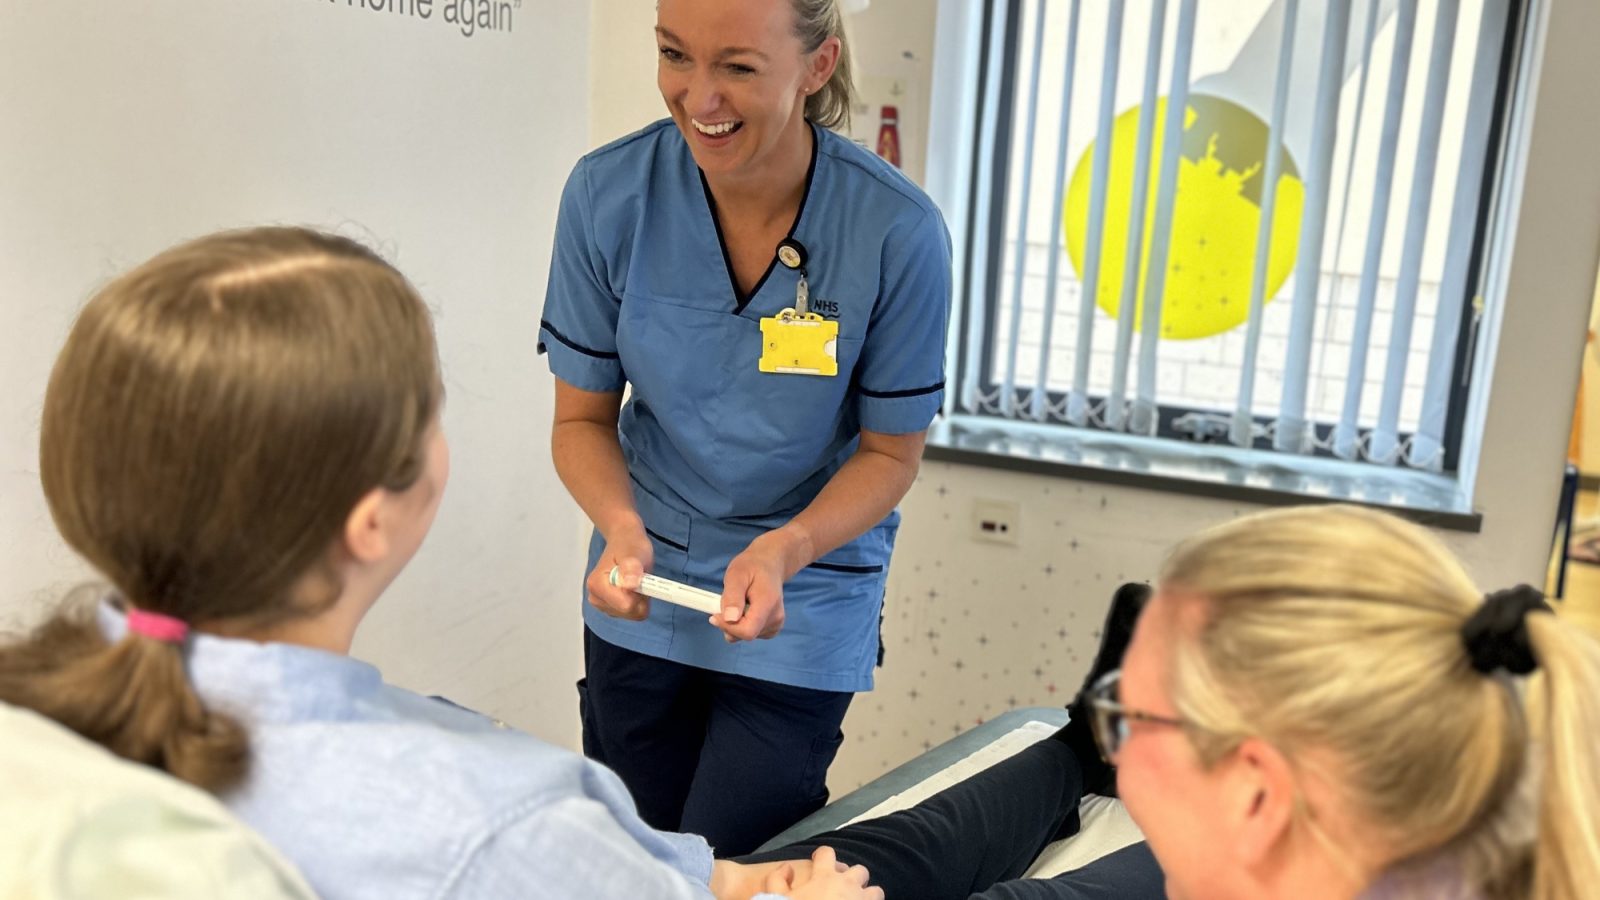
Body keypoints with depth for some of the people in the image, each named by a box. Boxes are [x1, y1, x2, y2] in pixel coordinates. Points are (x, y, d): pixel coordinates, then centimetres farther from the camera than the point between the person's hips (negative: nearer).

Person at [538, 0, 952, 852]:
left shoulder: (898, 231, -22)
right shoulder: (607, 194, -17)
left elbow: (890, 451, -9)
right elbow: (583, 416, -5)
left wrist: (786, 551, -26)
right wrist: (623, 528, -25)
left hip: (805, 594, -2)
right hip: (644, 583, 3)